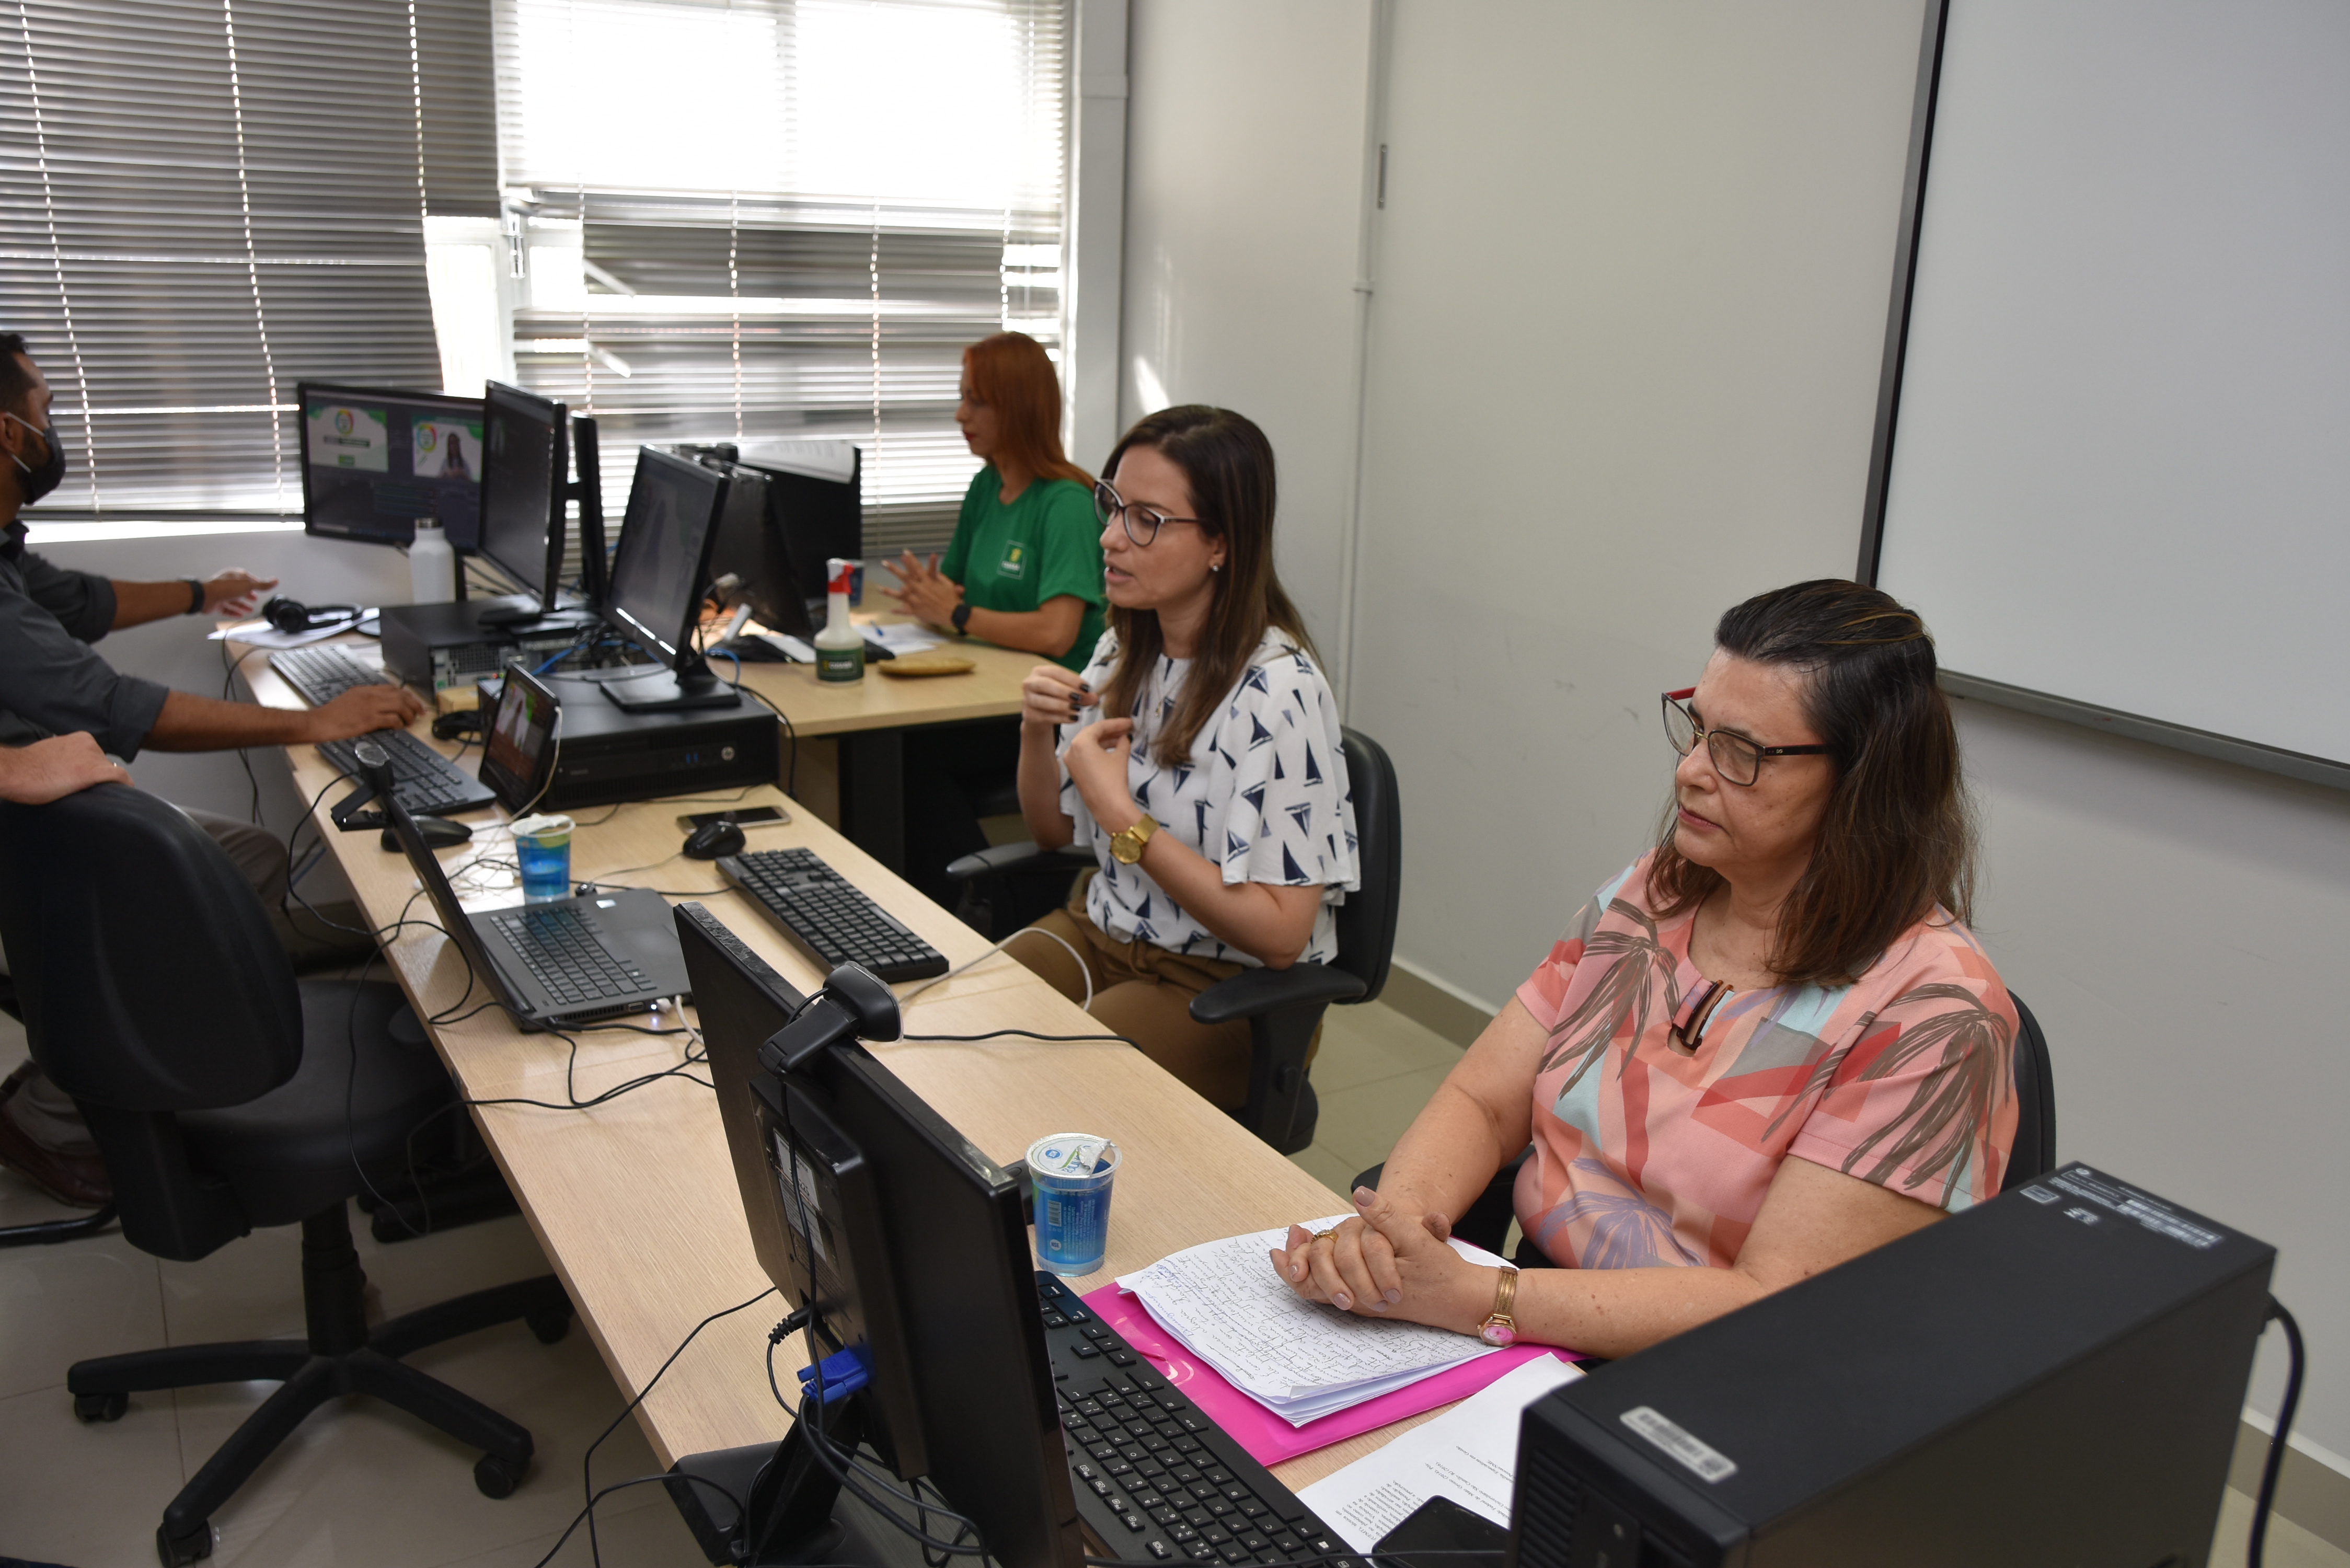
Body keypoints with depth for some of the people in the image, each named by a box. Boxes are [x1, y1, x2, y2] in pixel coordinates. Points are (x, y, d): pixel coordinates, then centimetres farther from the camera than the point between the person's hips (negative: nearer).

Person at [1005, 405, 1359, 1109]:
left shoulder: (1277, 690, -22)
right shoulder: (1125, 650, 3)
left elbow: (1279, 933, -24)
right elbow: (1053, 830, 13)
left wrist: (1120, 814, -23)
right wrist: (1036, 734, -8)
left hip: (1229, 990, -7)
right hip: (1100, 932, 7)